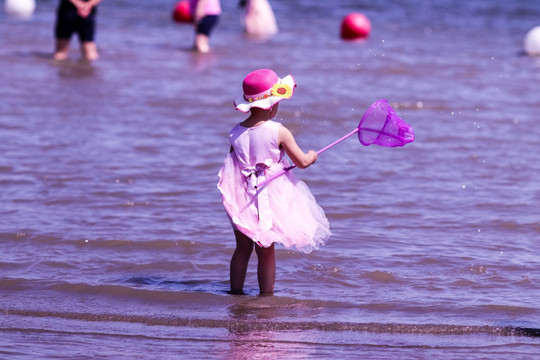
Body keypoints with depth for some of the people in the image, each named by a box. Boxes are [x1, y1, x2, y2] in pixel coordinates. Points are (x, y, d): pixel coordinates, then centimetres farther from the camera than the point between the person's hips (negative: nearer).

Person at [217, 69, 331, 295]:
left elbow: (232, 166, 9)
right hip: (271, 198, -3)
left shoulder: (236, 133, -2)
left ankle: (235, 292, 20)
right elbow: (302, 162, -7)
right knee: (266, 251, 6)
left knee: (243, 248, 16)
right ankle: (266, 296, 11)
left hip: (241, 199, 3)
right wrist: (312, 156, 14)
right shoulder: (279, 132, -14)